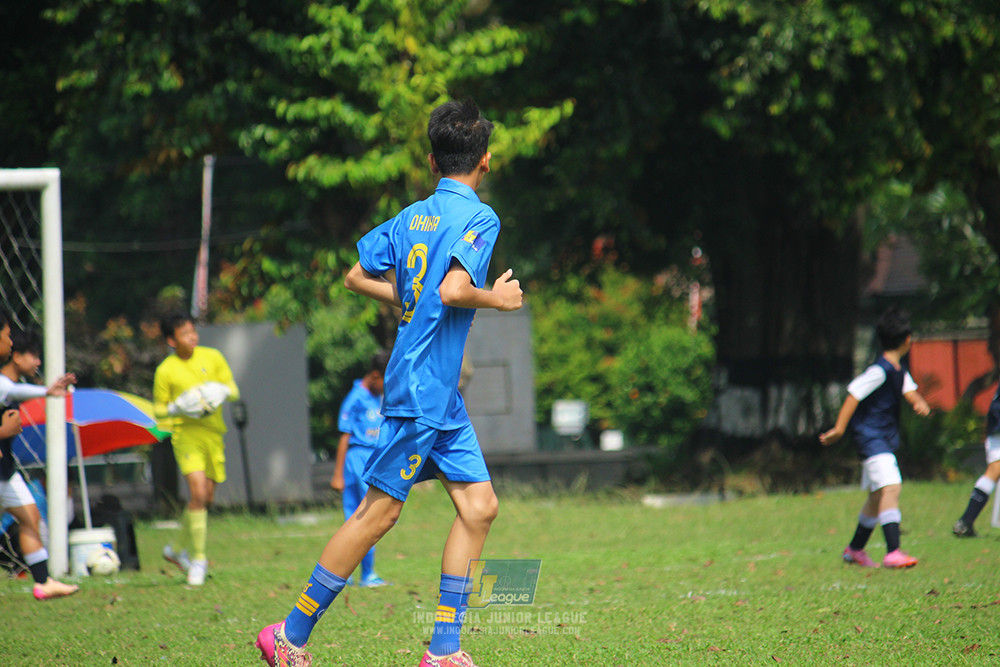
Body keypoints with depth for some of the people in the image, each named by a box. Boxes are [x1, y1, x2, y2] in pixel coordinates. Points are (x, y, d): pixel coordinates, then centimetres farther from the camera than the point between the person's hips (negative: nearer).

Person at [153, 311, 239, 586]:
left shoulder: (212, 357, 6)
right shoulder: (166, 371, -2)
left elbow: (234, 391, 11)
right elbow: (158, 410, 5)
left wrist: (222, 391, -12)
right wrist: (177, 408, -16)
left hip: (213, 433, 4)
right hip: (186, 433, -4)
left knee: (206, 498, 8)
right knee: (197, 493, -20)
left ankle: (177, 549, 29)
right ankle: (198, 558, -11)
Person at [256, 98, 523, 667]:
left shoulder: (413, 216, 10)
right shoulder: (479, 218, -13)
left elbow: (357, 277, 16)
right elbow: (453, 290, -26)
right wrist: (497, 298, -9)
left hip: (442, 396, 9)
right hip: (423, 390, -9)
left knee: (479, 507, 6)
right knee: (378, 512, -3)